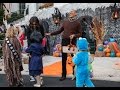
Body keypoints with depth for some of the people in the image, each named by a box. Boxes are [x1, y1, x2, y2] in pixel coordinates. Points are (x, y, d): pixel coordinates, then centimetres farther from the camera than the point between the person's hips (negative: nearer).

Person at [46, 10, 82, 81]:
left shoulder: (77, 23, 1)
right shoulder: (65, 22, 12)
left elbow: (80, 33, -1)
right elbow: (60, 30, 19)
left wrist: (74, 35, -18)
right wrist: (51, 33, 15)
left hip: (72, 42, -4)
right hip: (64, 41, 4)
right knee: (64, 59, 5)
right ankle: (64, 75, 13)